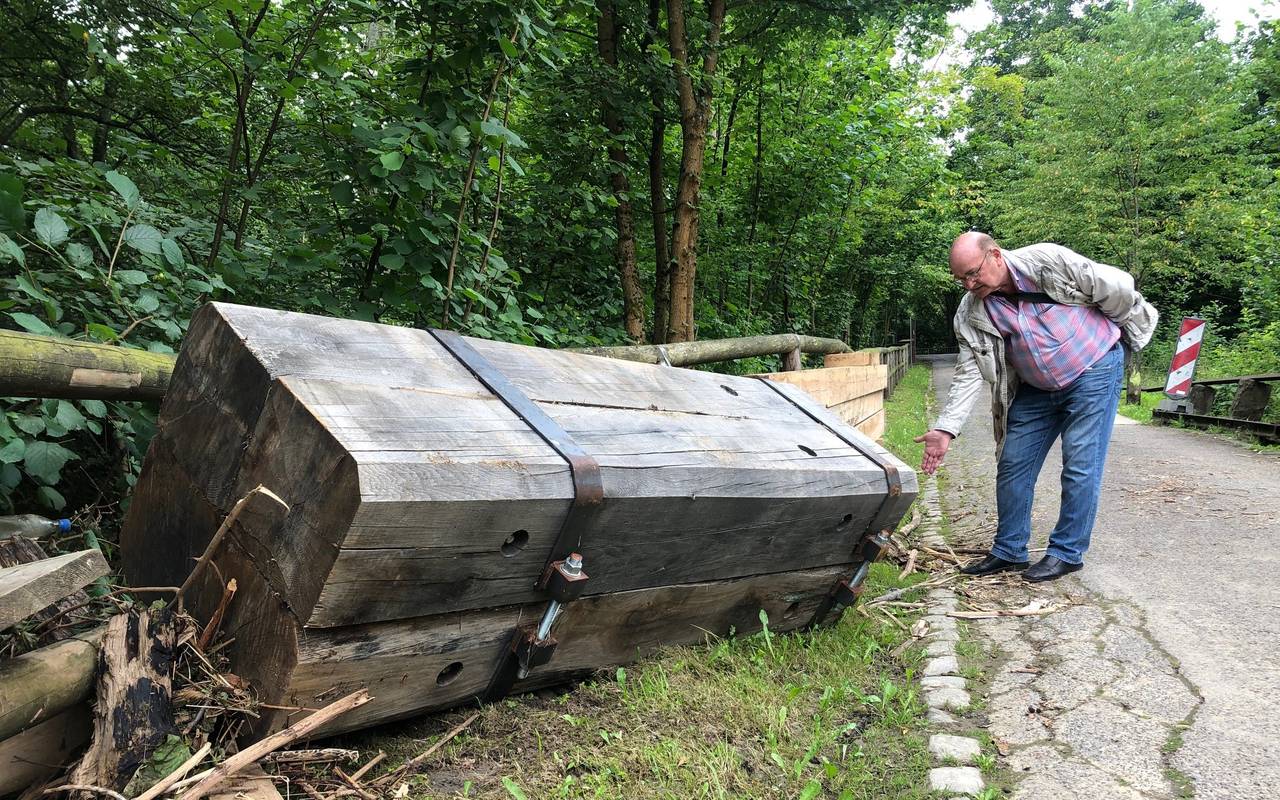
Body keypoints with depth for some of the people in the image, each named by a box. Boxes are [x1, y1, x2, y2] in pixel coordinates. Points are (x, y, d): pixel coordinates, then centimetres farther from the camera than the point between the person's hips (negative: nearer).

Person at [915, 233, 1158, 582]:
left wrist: (1134, 330, 6)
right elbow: (968, 375, -10)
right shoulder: (971, 314, -10)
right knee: (1012, 465, 4)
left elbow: (1116, 288, -9)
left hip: (1093, 371, -4)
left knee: (1080, 466, -5)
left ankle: (1067, 552, 8)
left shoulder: (1048, 261, -21)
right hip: (1035, 390, 5)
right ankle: (1008, 551, 18)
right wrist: (945, 430, -19)